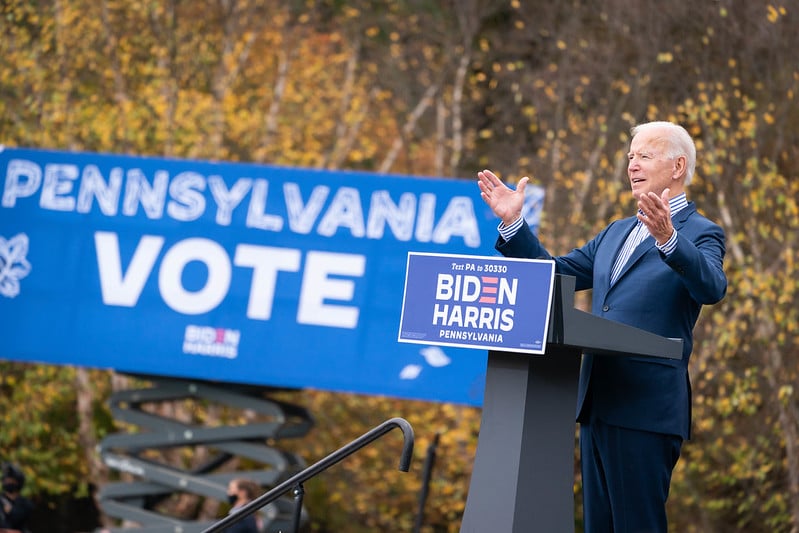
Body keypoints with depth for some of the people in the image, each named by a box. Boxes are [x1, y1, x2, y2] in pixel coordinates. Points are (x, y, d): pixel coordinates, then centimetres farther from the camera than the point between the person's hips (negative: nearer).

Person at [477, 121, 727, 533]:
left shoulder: (700, 234, -2)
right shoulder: (616, 233, 22)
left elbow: (711, 287, -23)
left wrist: (667, 238, -40)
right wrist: (512, 223, 12)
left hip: (646, 406, -8)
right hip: (598, 403, 8)